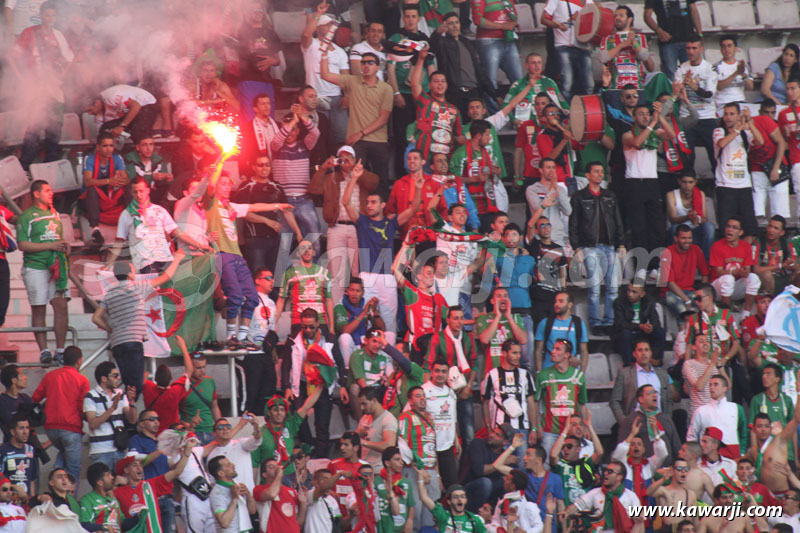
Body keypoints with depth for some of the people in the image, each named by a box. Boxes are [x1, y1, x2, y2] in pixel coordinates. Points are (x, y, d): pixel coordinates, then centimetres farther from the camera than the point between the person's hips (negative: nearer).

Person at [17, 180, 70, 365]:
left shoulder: (54, 214, 18)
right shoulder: (26, 217, -2)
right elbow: (23, 244, -10)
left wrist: (65, 246, 4)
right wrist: (51, 246, -14)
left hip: (57, 266, 5)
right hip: (36, 267, -5)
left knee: (61, 305, -5)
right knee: (38, 310, -2)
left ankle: (60, 350, -1)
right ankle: (44, 351, 2)